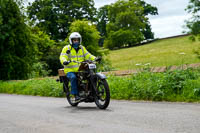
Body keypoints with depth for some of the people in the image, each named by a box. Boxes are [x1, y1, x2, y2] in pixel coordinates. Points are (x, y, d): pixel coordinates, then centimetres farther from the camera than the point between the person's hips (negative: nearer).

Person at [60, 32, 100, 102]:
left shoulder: (82, 48, 17)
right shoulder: (67, 48, 2)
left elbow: (88, 55, 11)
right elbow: (62, 57, -10)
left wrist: (95, 58, -9)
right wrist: (64, 61, -34)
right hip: (70, 70, -4)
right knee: (73, 77, -35)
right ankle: (76, 95, -31)